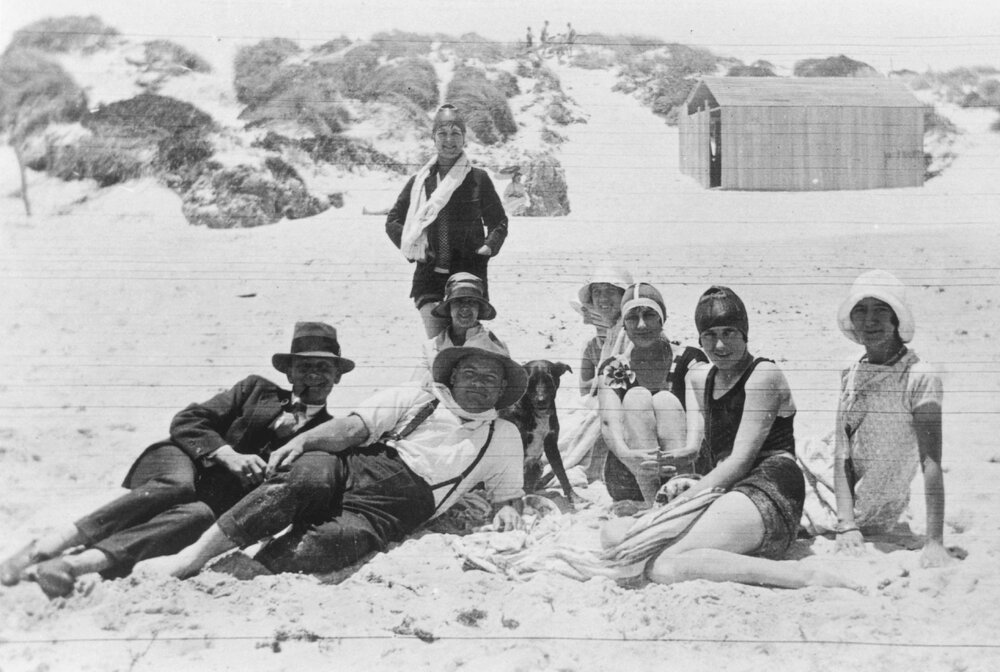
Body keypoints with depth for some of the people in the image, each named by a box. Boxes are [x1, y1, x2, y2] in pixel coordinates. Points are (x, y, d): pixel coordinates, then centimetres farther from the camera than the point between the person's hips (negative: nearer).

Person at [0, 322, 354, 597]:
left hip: (218, 504, 0)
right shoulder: (257, 389, 16)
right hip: (182, 463, 1)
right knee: (177, 486, -36)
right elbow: (186, 421, 7)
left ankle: (78, 563, -51)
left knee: (200, 514, -37)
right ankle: (51, 544, -39)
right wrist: (228, 455, -8)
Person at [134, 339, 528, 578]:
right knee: (303, 479, -33)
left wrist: (508, 509, 1)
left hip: (390, 509, 0)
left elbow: (508, 493, 26)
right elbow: (354, 427, 6)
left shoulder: (504, 438, 23)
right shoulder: (417, 398, 17)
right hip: (352, 466, 0)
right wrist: (301, 441, -10)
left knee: (329, 545, -33)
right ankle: (193, 557, -31)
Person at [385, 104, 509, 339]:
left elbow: (499, 222, 14)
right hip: (429, 275, 1)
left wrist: (489, 247, -5)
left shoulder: (478, 179, 5)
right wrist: (412, 247, 1)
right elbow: (393, 221, 17)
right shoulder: (420, 181, 10)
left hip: (470, 274, -1)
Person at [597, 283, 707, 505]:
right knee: (636, 397, -18)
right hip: (629, 482, 1)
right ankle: (653, 504, -35)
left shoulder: (689, 360, 6)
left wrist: (689, 450, -32)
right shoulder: (613, 368, 9)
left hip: (686, 470, -1)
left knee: (665, 400, -20)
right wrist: (627, 455, -31)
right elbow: (609, 423, -8)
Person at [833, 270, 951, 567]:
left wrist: (934, 542, -26)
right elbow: (842, 456, -3)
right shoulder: (850, 375, 3)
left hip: (874, 519, -6)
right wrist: (847, 525, -14)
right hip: (844, 506, 6)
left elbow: (931, 464, -19)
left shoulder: (921, 377, -15)